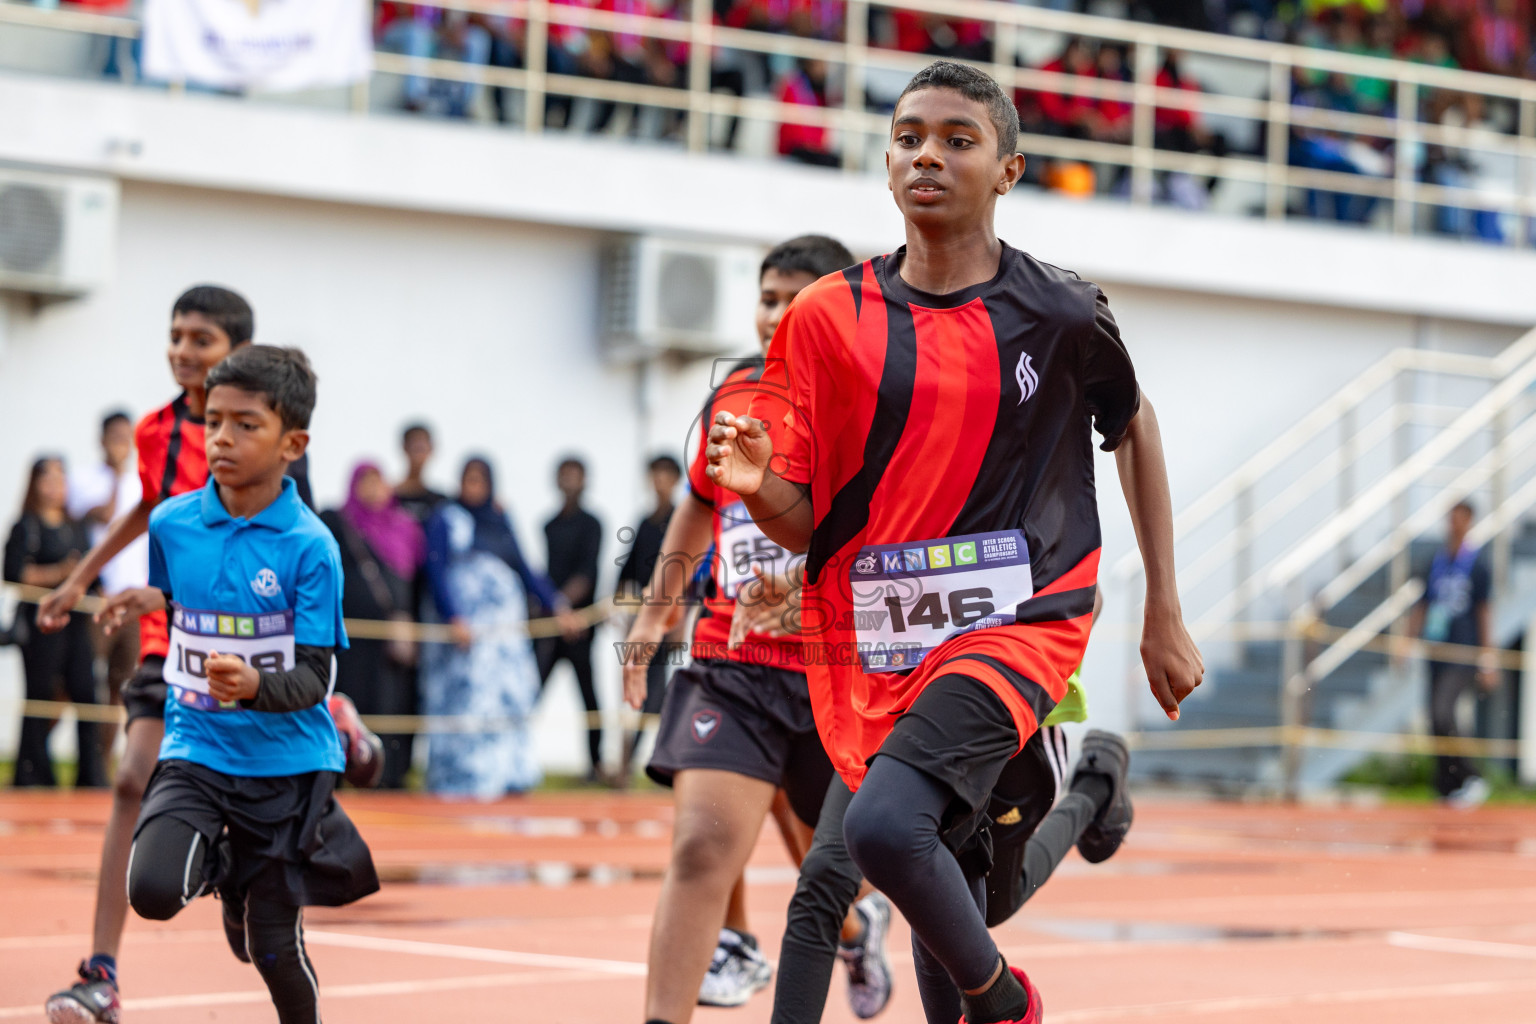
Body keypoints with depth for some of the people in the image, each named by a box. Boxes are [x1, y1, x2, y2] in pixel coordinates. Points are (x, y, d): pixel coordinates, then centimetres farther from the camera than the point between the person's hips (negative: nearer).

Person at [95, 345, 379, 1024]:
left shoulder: (310, 547, -13)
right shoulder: (171, 523, -1)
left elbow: (313, 678, -16)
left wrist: (254, 685, -33)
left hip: (286, 763, -2)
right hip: (196, 750, 2)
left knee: (271, 944, 3)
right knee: (152, 891, -22)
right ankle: (214, 862, 14)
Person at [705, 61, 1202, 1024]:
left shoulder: (1061, 313, -1)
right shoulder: (829, 318, 2)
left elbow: (1134, 424, 18)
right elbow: (801, 523, 4)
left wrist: (1165, 613, 17)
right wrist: (757, 483, -20)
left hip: (1018, 623, -3)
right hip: (870, 645, 3)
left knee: (884, 825, -27)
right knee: (947, 893, 10)